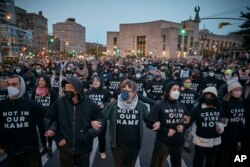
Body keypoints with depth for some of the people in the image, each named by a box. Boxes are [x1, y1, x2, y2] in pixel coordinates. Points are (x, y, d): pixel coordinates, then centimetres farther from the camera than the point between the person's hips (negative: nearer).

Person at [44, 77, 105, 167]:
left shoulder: (89, 103, -12)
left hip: (84, 149, 0)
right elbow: (47, 118, 0)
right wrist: (57, 137, -5)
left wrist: (88, 136, -11)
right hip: (65, 148, 1)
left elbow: (100, 121, -3)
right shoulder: (59, 102, -10)